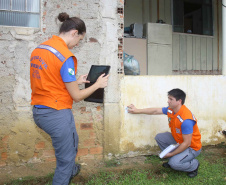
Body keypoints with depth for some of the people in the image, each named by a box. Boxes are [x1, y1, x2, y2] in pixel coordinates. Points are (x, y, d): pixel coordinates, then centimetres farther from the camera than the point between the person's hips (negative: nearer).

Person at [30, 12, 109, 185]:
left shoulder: (38, 49, 6)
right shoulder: (65, 55, -20)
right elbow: (77, 96, -14)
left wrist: (76, 81, 16)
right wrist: (98, 84, 0)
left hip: (38, 112, 9)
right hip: (57, 114, -9)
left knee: (71, 141, 33)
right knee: (66, 159, 11)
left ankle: (70, 171, 58)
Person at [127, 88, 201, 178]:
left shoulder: (186, 120, -34)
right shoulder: (170, 110, -9)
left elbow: (187, 143, -29)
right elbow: (155, 111, 4)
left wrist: (171, 154, -20)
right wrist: (137, 111, 6)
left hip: (192, 147, -8)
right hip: (178, 140, 8)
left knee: (174, 163, -27)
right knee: (159, 137, -2)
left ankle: (194, 165, 4)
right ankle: (173, 159, 11)